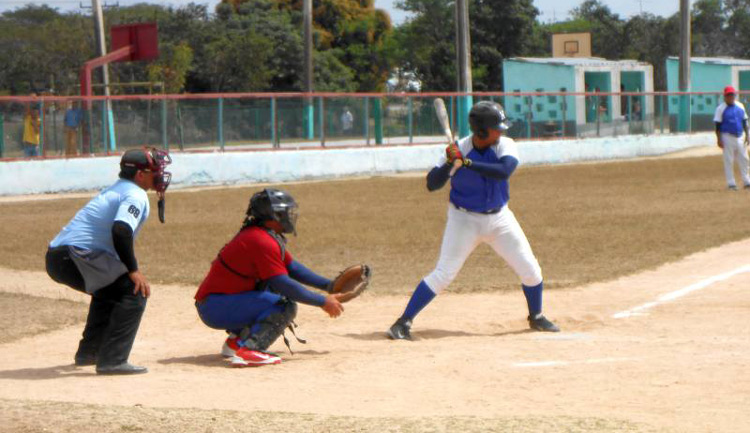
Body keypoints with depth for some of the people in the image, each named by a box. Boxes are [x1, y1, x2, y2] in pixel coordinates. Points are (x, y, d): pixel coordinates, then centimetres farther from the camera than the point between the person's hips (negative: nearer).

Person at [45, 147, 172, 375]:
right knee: (135, 289, -10)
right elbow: (120, 230, -24)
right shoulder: (135, 196, -6)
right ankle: (112, 360, -17)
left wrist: (128, 268, 25)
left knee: (109, 289, 32)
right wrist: (133, 270, -18)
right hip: (74, 256, -10)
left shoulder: (115, 190, 24)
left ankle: (88, 352, 38)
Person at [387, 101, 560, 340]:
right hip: (465, 219, -3)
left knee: (530, 270, 5)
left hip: (499, 217, 3)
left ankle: (536, 317, 30)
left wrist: (466, 162, -35)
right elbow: (432, 185, -16)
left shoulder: (505, 145, -12)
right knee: (443, 273, -12)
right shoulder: (458, 149, -16)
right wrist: (449, 163, -32)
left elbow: (503, 171, -32)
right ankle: (403, 323, -6)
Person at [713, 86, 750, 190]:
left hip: (740, 137, 5)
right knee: (728, 161, -2)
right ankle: (731, 183, 2)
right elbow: (718, 125, -6)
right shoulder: (721, 108, -5)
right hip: (727, 137, -5)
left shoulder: (740, 106, 9)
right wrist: (719, 139, -11)